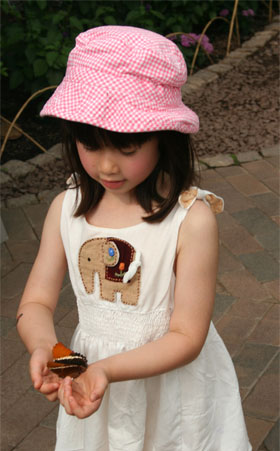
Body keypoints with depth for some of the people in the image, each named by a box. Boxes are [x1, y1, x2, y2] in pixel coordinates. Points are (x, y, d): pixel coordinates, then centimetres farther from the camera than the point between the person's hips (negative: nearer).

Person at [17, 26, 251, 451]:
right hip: (92, 381, 4)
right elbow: (36, 302, -6)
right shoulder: (67, 208, -11)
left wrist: (106, 369, -33)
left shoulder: (192, 220, -25)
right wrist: (43, 346, -29)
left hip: (172, 388, -3)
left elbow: (187, 337, -20)